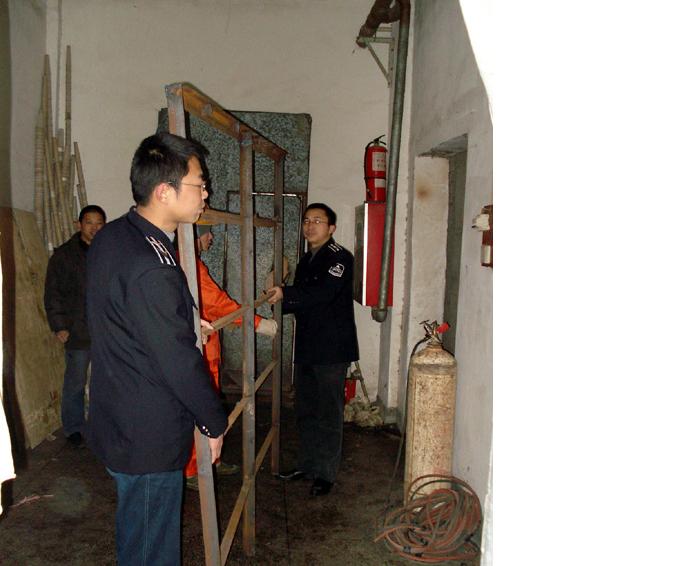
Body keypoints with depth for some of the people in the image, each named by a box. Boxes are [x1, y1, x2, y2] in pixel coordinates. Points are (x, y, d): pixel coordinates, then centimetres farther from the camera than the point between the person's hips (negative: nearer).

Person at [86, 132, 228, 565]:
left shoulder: (111, 237, 1)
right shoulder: (153, 268, -30)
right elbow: (179, 362, -24)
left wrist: (188, 320, 16)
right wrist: (214, 423, -10)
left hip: (117, 421, 9)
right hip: (150, 436, -9)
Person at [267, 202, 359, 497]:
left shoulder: (340, 257, -10)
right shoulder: (306, 260, 16)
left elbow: (323, 292, -24)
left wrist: (286, 293, -24)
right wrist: (280, 300, 0)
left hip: (332, 350, -8)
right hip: (306, 348, 8)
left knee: (328, 413, 2)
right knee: (305, 410, 16)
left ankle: (325, 473, 14)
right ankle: (306, 464, 30)